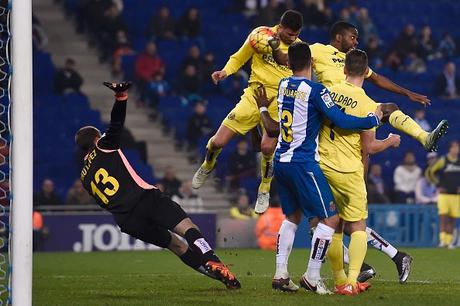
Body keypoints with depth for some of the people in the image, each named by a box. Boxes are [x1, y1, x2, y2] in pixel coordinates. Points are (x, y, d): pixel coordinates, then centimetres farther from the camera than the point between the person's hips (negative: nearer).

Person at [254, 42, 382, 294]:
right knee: (330, 218, -1)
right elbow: (342, 121, -16)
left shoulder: (283, 85, 6)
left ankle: (280, 274, 15)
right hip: (303, 164, -8)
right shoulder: (315, 90, -14)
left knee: (292, 216, 20)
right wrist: (374, 118, -5)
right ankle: (312, 277, -3)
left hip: (281, 160, 8)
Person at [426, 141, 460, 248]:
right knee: (443, 216, -13)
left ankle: (449, 241, 10)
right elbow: (430, 172, 1)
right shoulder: (443, 161, -3)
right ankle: (442, 240, -16)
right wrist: (438, 185, -1)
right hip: (444, 194, -3)